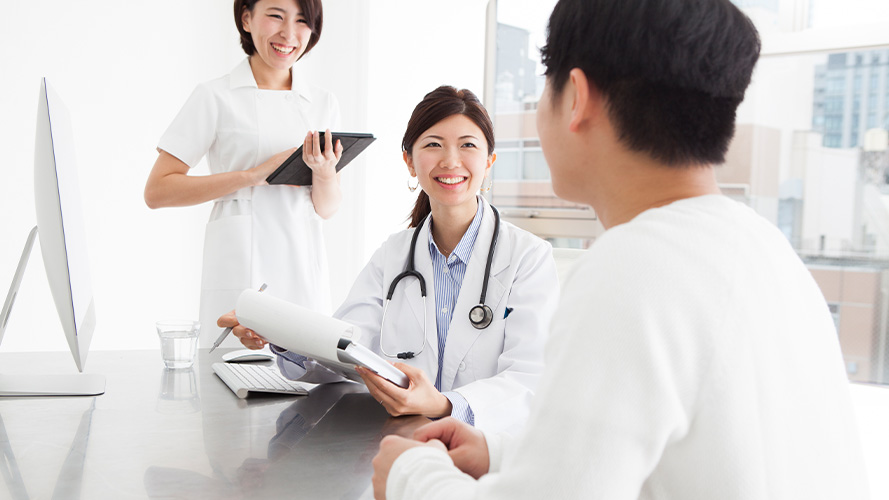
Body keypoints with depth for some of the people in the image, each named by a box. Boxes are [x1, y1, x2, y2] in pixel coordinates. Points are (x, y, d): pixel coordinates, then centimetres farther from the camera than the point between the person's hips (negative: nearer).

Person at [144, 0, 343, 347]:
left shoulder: (323, 104, 11)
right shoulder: (216, 97, -1)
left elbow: (327, 209, 13)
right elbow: (157, 191, -6)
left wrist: (324, 173, -10)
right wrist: (253, 175, -13)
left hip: (304, 273, 4)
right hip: (238, 274, -3)